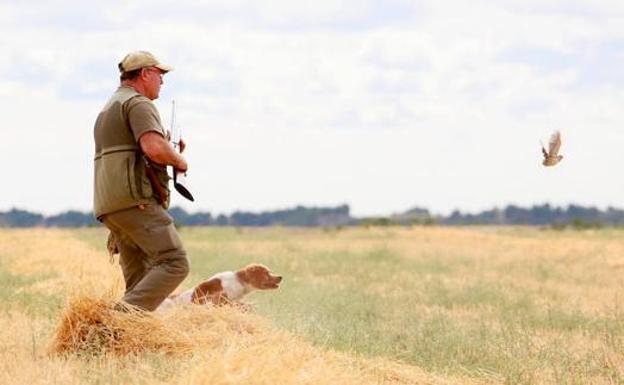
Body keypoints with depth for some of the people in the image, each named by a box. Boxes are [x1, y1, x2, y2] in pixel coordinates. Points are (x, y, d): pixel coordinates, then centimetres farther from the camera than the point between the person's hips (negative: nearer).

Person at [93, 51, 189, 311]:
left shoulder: (107, 110, 28)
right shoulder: (138, 103, -4)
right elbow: (154, 148, -21)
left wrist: (168, 150, 23)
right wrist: (179, 161, -2)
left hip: (109, 205, 10)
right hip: (136, 200, -10)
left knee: (140, 281, 7)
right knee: (174, 263, -16)